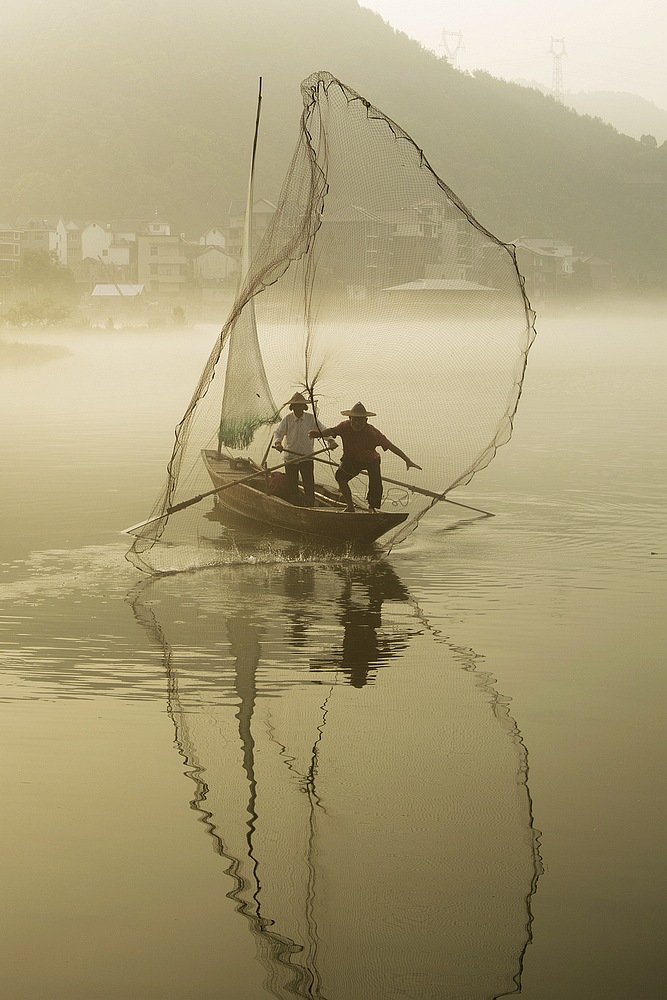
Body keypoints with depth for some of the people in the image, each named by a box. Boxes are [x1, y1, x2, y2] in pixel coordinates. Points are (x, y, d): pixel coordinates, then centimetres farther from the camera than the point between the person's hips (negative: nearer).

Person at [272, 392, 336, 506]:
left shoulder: (311, 419, 0)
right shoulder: (287, 419, 0)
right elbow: (278, 433, 0)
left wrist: (330, 441, -18)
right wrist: (277, 442, -22)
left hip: (307, 458, -1)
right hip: (290, 458, 1)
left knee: (309, 485, -6)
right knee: (291, 485, 6)